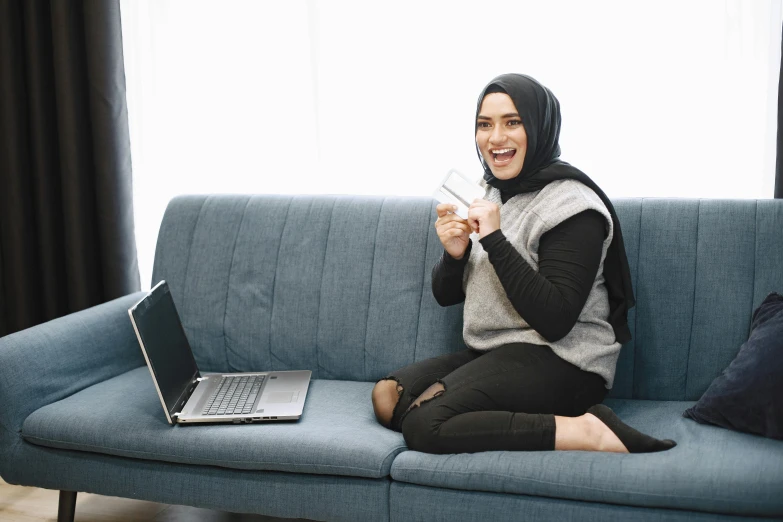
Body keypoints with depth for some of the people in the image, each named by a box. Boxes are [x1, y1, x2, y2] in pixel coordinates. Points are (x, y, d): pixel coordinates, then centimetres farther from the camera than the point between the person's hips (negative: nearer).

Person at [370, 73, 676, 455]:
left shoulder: (569, 203, -13)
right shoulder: (487, 194, 11)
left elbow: (554, 320, -23)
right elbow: (445, 294, 15)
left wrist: (494, 240, -22)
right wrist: (454, 254, -8)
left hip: (560, 363, -9)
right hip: (491, 353, 9)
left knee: (422, 423, -24)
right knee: (387, 396, -5)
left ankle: (585, 432, -20)